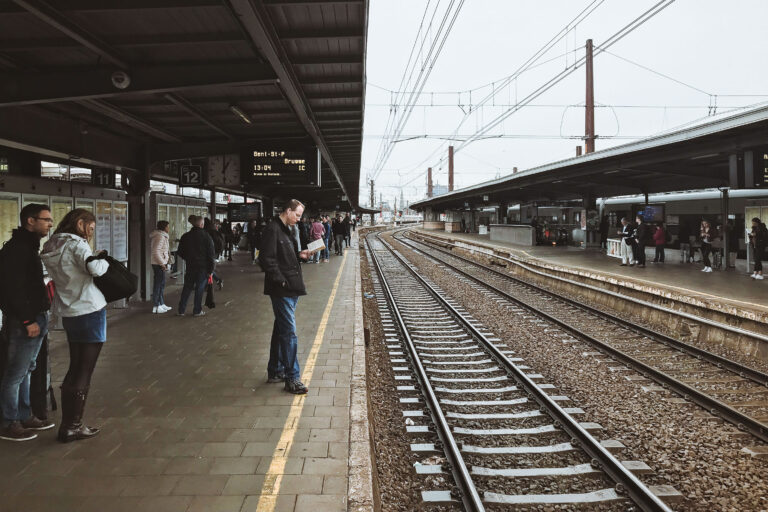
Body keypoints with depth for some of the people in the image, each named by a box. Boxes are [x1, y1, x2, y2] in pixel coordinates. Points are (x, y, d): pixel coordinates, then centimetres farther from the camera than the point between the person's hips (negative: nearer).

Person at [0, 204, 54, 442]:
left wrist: (39, 316, 14)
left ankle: (25, 417, 28)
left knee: (26, 371, 17)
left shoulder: (29, 246, 15)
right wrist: (27, 320, -21)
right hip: (23, 322, -10)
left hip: (34, 318, 10)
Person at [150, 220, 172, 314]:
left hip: (161, 263, 11)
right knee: (158, 284, -7)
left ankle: (162, 304, 23)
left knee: (161, 284, 15)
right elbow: (156, 251, -23)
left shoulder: (163, 236, 16)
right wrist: (162, 264, -21)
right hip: (158, 264, -11)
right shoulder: (160, 236, -16)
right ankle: (156, 306, -3)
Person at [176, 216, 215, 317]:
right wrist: (210, 270, -6)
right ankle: (197, 311, 9)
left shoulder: (185, 236, 2)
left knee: (187, 288, 12)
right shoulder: (206, 237, -9)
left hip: (190, 266, 3)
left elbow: (180, 252, 8)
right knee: (199, 289, 4)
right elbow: (210, 255, -10)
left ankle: (181, 310, 13)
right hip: (203, 267, -3)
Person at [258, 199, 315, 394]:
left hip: (290, 289, 10)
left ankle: (275, 371, 28)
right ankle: (292, 378, -2)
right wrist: (281, 281, -21)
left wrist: (299, 254, 7)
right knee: (289, 332, -8)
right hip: (281, 290, -10)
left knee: (282, 330, 17)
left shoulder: (286, 230, 17)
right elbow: (266, 259, -19)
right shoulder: (272, 230, -14)